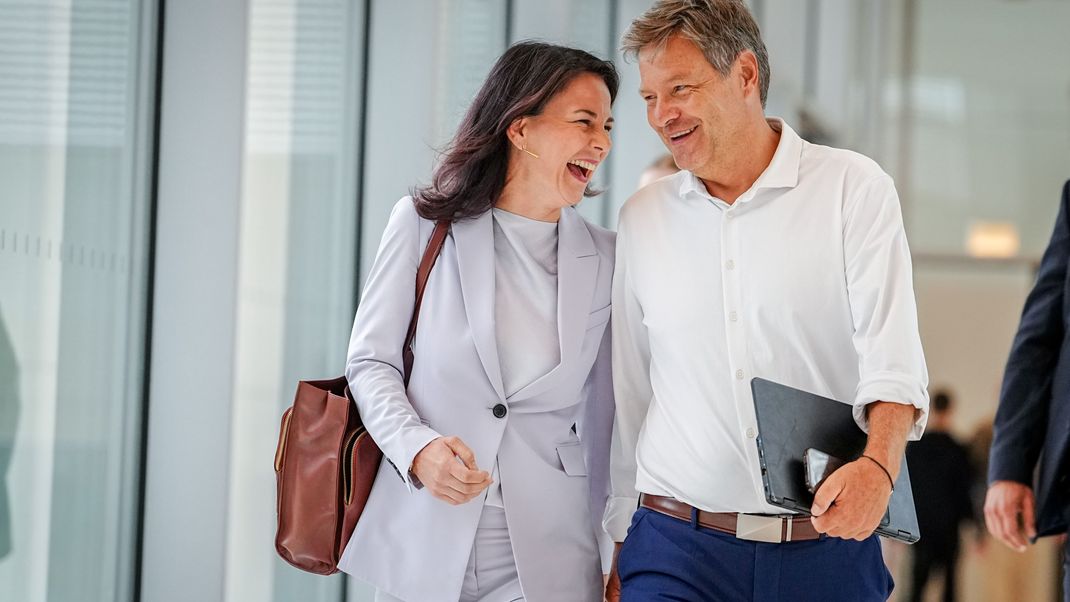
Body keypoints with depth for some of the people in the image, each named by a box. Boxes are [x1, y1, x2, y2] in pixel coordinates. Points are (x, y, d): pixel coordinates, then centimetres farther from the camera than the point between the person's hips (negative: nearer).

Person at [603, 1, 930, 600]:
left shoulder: (853, 190, 0)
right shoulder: (642, 218, 10)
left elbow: (894, 361, -9)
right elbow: (628, 394, 14)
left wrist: (878, 465, -28)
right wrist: (619, 552, 14)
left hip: (828, 550, -2)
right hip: (676, 547, 2)